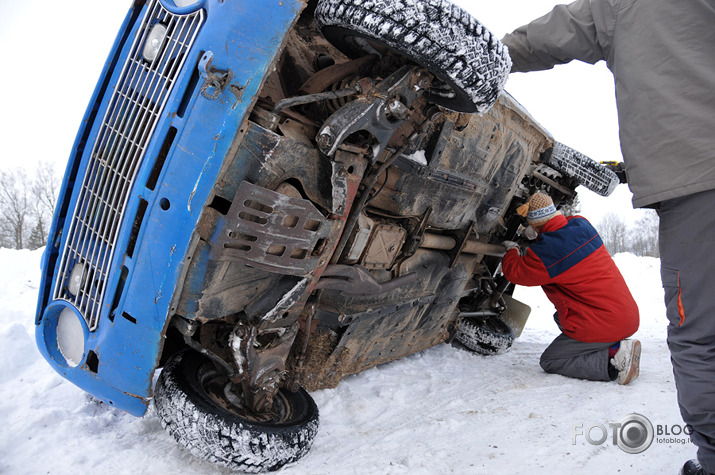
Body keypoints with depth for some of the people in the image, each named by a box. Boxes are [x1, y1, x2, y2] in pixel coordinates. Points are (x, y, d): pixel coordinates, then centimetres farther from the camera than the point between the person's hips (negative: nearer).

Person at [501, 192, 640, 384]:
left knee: (549, 362, 5)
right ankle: (613, 345, 13)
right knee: (561, 317, 30)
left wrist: (512, 250, 16)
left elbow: (514, 272, -3)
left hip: (603, 324, -9)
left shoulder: (545, 252, -21)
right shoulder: (581, 224, 1)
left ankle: (615, 355, -9)